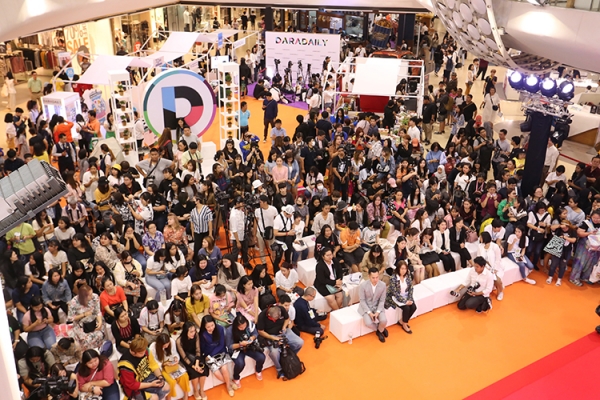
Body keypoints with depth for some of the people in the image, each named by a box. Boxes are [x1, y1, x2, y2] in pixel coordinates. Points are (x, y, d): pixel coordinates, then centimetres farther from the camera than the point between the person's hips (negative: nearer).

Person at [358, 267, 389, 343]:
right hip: (366, 307, -1)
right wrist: (369, 312, -20)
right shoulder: (363, 285, -22)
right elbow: (362, 300, -12)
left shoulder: (383, 285, -15)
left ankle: (380, 330, 13)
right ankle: (380, 329, 10)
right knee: (368, 323, -25)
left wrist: (378, 312, -17)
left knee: (384, 321, -24)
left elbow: (382, 300, -5)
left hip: (377, 306, 2)